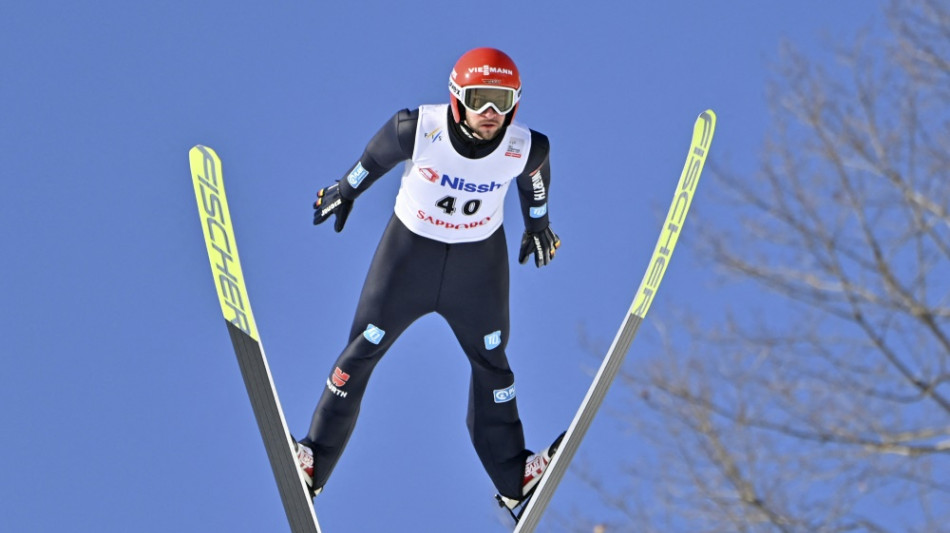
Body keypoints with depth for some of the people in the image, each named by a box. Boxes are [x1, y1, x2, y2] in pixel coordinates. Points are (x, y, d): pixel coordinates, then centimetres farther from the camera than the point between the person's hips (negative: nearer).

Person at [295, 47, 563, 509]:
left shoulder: (525, 148, -23)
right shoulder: (419, 129, -28)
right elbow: (377, 155, -6)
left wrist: (537, 223, 18)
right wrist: (345, 190, 10)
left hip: (480, 259, 1)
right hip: (412, 246, -1)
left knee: (490, 360, 14)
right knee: (362, 351, 4)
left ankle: (514, 479, 27)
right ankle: (314, 461, 17)